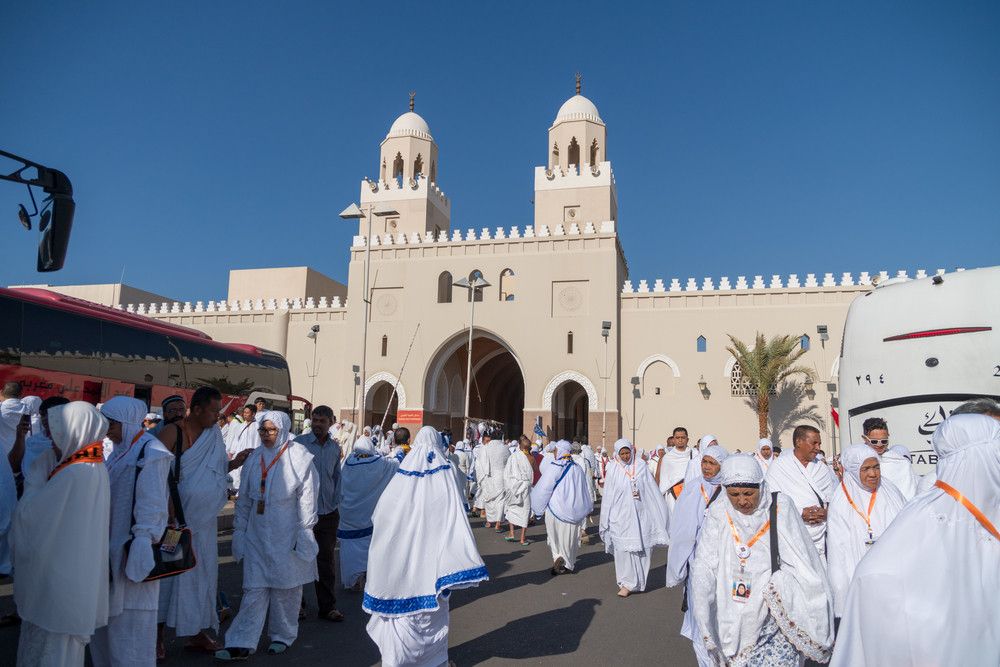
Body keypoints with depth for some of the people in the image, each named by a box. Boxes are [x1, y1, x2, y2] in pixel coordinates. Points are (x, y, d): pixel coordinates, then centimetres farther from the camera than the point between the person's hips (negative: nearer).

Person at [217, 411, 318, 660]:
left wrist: (304, 533, -11)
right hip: (257, 534, 4)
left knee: (285, 588, 8)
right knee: (254, 588, 3)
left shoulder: (299, 457, -8)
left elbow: (307, 498, -9)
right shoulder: (254, 458, 8)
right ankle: (242, 644, 6)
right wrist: (239, 530, 10)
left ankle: (282, 636, 24)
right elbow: (244, 499, 13)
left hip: (286, 535, -4)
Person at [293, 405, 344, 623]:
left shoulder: (335, 447, 7)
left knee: (326, 560, 8)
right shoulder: (299, 443, -7)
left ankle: (327, 607, 17)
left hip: (328, 513, 3)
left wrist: (336, 502, 9)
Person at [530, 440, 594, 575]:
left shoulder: (553, 467, -14)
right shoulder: (577, 468, -1)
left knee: (555, 534, 12)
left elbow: (543, 489, -11)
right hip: (573, 510, 4)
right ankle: (568, 563, 21)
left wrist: (535, 507, 2)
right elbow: (584, 490, 10)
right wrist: (588, 508, 23)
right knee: (569, 535, 15)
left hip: (555, 508, -4)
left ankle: (558, 556, -7)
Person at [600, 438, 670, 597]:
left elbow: (653, 492, 2)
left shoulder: (641, 467, -2)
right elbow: (608, 497, 3)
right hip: (621, 517, -1)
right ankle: (627, 582, 9)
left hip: (640, 516, 1)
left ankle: (636, 582, 20)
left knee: (641, 549, 5)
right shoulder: (614, 471, -3)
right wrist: (606, 520, 3)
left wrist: (659, 515, 2)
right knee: (624, 549, -2)